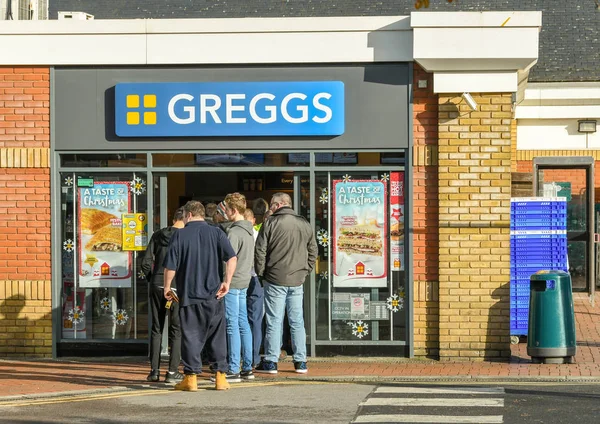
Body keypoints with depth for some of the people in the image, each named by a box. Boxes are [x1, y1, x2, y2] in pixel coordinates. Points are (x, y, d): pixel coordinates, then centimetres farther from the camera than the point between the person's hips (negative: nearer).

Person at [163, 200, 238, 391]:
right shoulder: (216, 233, 4)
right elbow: (232, 258, -9)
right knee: (218, 336, 9)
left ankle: (191, 377, 1)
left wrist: (167, 287, 8)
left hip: (188, 295, -2)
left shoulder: (180, 235, -2)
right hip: (213, 296, 2)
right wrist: (226, 281, -4)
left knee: (190, 336, 3)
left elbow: (170, 266, -4)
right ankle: (221, 377, 7)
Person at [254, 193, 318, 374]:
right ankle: (300, 362, 10)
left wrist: (261, 273, 4)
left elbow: (260, 251, -7)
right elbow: (313, 250, 13)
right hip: (297, 280, 4)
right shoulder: (305, 225, 7)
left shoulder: (270, 223, -7)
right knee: (297, 322, 9)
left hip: (275, 279, -4)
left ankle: (271, 361, 1)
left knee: (274, 321, 0)